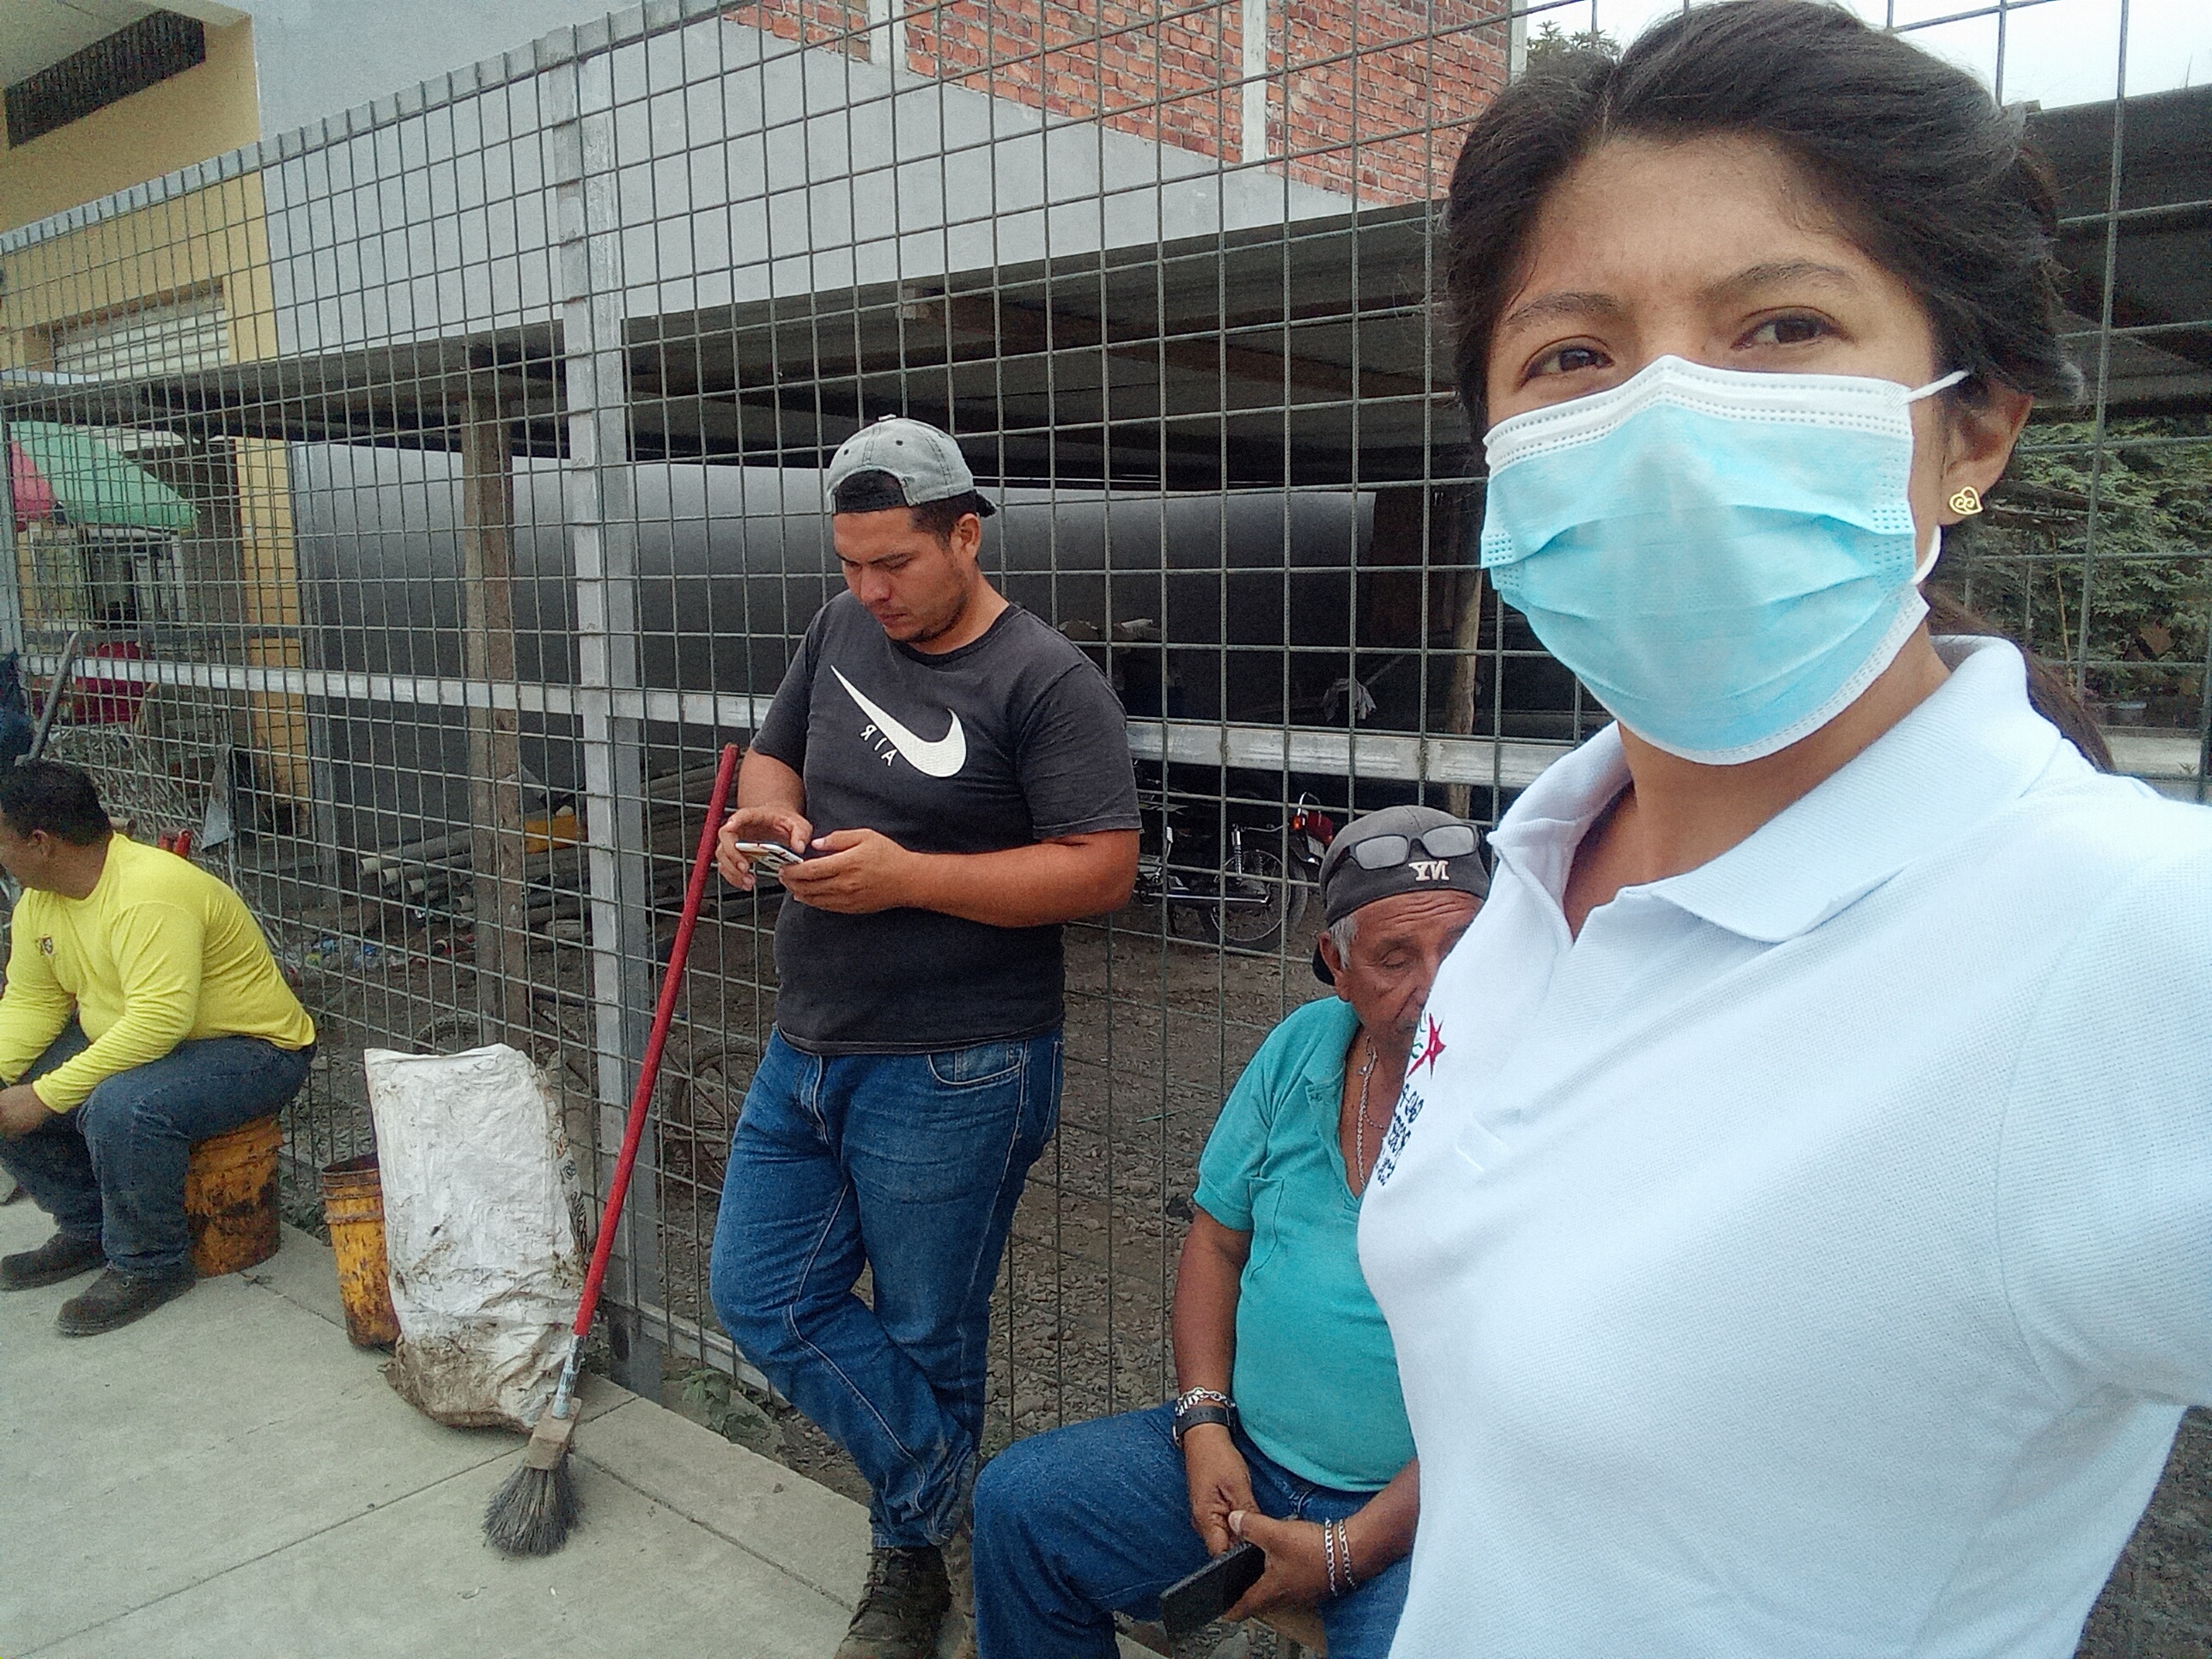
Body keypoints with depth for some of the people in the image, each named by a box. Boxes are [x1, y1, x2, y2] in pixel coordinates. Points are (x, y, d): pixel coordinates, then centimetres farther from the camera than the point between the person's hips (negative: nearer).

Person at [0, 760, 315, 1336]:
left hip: (254, 1050, -10)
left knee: (122, 1108, -34)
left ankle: (149, 1266, -11)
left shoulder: (149, 894, -28)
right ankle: (86, 1230, 17)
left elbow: (159, 1022, -35)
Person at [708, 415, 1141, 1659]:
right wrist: (768, 813, -5)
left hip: (952, 1076, -7)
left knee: (926, 1340, 10)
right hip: (807, 1048, 8)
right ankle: (956, 1511, 24)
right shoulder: (843, 628, 6)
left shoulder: (1047, 681, -15)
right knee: (765, 1297, 12)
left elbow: (1103, 868, -19)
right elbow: (775, 753, 19)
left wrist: (908, 875, -25)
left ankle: (913, 1559, 35)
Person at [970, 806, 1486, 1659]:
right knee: (1016, 1503, 2)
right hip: (1250, 1454, 5)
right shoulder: (1304, 1047, 1)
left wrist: (1348, 1551, -19)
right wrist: (1203, 1423, -3)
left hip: (1424, 1507, -5)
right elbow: (1217, 1236, 9)